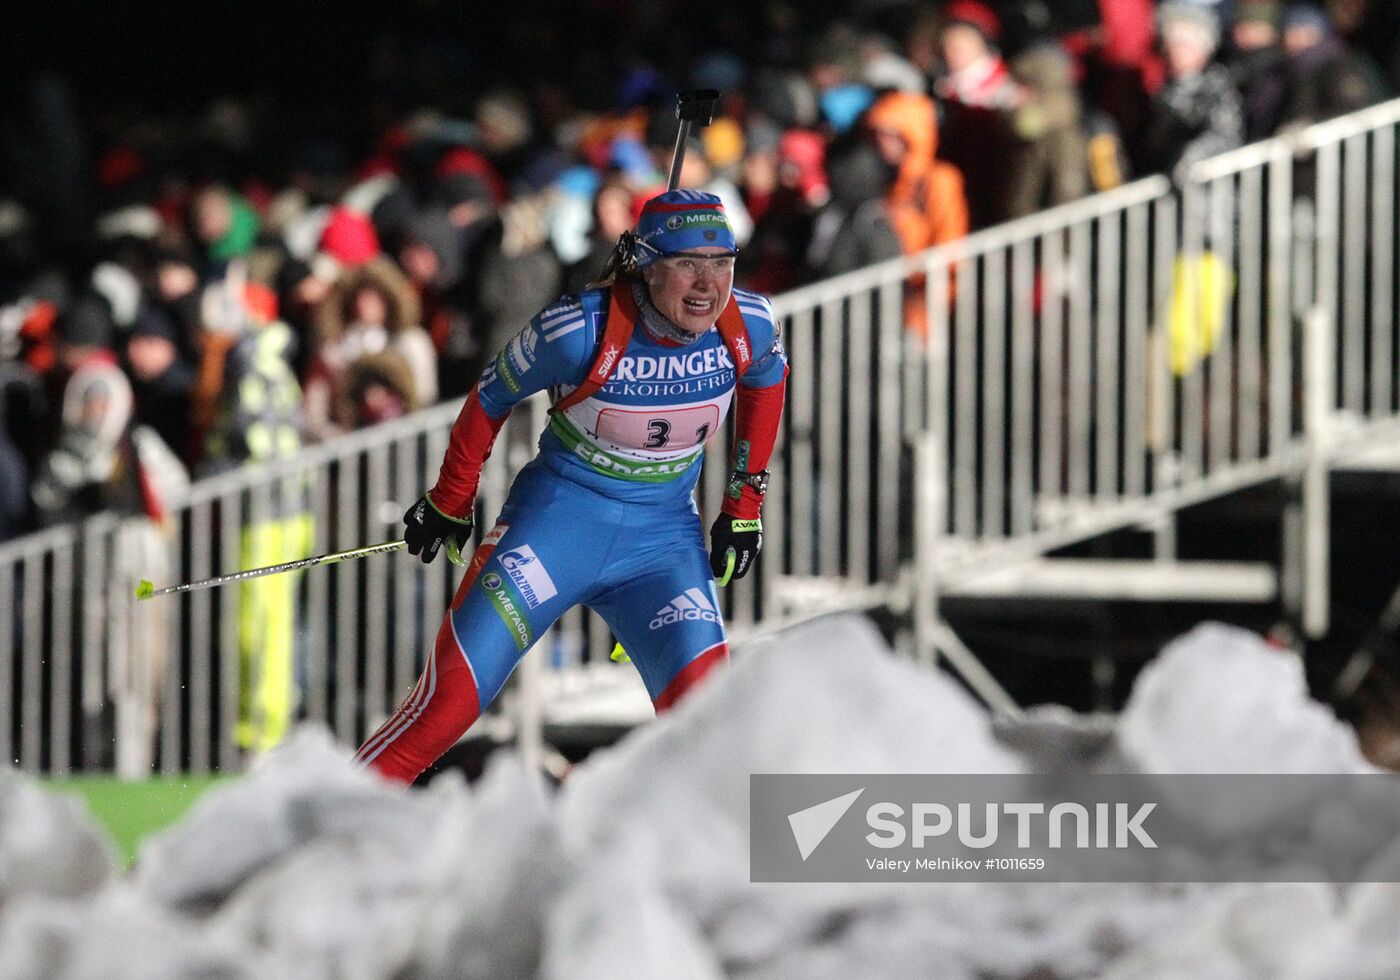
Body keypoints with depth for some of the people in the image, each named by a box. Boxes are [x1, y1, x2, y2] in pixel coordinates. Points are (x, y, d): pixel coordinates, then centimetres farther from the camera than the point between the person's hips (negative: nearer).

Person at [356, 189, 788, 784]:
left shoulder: (747, 325, -12)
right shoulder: (584, 329, -21)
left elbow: (766, 380, 13)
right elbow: (492, 399, -4)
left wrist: (745, 505, 15)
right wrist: (449, 505, 7)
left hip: (663, 537, 3)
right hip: (559, 513, -3)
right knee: (450, 703, -10)